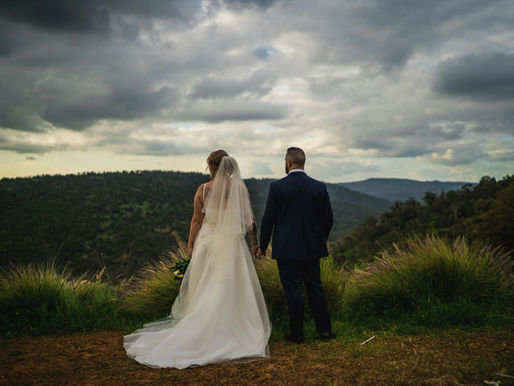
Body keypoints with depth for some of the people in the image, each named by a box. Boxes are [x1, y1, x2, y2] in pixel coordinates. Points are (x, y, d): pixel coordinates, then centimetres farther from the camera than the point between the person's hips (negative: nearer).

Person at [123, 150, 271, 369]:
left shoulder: (203, 190, -6)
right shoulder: (240, 188, -4)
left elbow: (197, 220, -2)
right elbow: (249, 219, -2)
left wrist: (190, 245, 8)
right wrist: (254, 242, 9)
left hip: (208, 243, 0)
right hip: (233, 244, 0)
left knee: (206, 291, 11)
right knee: (234, 290, 7)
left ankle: (206, 331, 18)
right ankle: (235, 332, 13)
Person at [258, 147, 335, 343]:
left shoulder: (277, 187, -9)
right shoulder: (319, 187, 0)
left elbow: (268, 219, -6)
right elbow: (328, 219, 5)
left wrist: (262, 246, 5)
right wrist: (321, 242, 20)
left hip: (286, 249, -3)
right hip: (311, 248, 3)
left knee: (292, 289, 3)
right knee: (315, 287, 14)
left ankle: (297, 333, 12)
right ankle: (324, 329, 20)